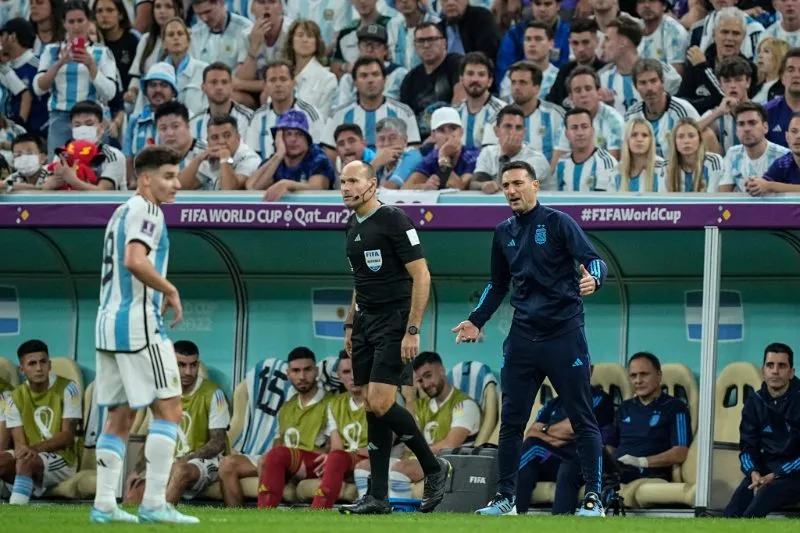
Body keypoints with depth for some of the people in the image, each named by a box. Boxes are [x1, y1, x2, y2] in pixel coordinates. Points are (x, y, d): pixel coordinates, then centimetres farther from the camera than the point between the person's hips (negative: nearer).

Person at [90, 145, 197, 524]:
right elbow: (135, 261, -25)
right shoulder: (146, 211, -10)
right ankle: (154, 503, -14)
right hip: (138, 323, -10)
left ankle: (104, 504, 6)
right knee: (169, 410, -8)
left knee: (119, 417, 10)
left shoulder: (122, 212, 20)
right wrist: (171, 291, -13)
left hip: (109, 322, 10)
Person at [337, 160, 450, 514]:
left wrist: (412, 331, -18)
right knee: (373, 409, 5)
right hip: (366, 322, 8)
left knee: (381, 403, -16)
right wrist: (350, 326, 20)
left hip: (394, 322, -8)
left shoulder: (394, 220, -12)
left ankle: (434, 468, 3)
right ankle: (378, 498, 6)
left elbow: (421, 276, -14)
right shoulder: (353, 226, 13)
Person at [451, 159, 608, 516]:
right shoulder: (504, 233, 12)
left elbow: (594, 260, -13)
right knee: (511, 420, 6)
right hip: (522, 337, 5)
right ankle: (505, 497, 14)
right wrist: (476, 321, 15)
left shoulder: (558, 223, -5)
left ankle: (593, 499, 0)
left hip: (564, 334, -5)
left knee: (582, 419, -3)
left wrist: (593, 279, -35)